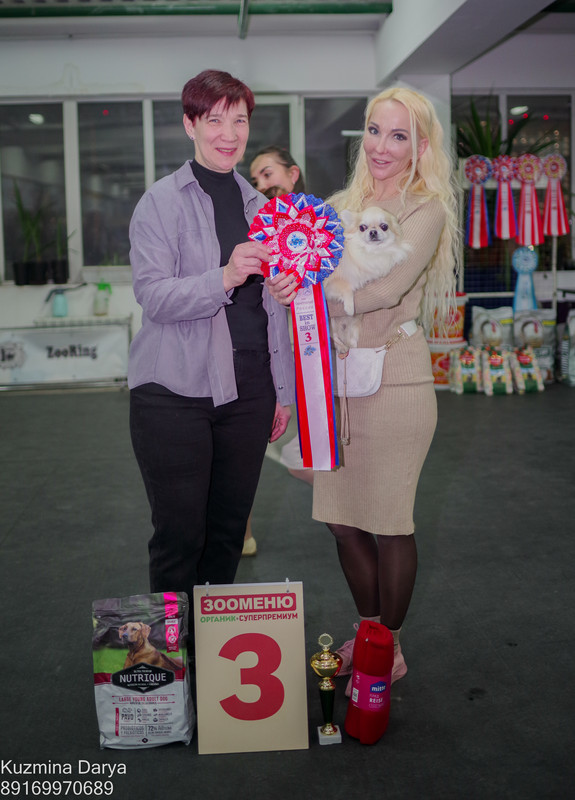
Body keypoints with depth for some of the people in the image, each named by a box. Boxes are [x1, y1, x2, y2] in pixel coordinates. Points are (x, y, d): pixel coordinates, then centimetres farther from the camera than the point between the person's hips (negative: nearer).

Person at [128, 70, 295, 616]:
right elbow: (152, 295, -14)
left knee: (229, 529, 12)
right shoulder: (162, 202, -2)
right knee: (179, 533, 0)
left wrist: (284, 388, 15)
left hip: (247, 392, 5)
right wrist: (224, 278, -29)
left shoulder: (259, 207, 14)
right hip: (174, 391, -4)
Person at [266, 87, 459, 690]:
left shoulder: (427, 209, -4)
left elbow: (387, 287, -18)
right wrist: (286, 280, -10)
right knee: (342, 519, 12)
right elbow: (311, 276, 11)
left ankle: (390, 651, 25)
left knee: (388, 522, 4)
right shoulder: (342, 205, 14)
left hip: (394, 384, -6)